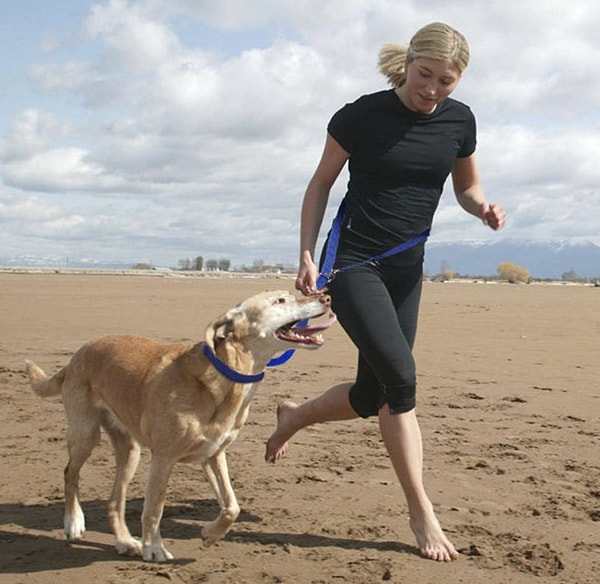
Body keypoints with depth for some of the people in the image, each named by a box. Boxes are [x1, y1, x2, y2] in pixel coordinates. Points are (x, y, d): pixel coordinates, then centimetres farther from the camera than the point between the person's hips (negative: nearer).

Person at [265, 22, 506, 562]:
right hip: (352, 262, -5)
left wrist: (484, 208, -9)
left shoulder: (459, 120, 2)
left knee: (373, 395, 7)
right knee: (400, 376, -20)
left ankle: (294, 415, 38)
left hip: (407, 270, 5)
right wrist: (307, 257, -7)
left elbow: (466, 187, 15)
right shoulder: (361, 116, -10)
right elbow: (321, 184, -1)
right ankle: (422, 513, -8)